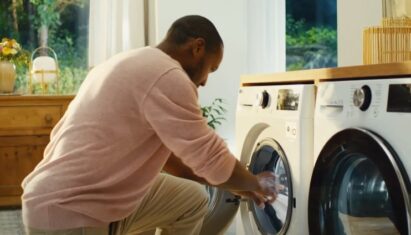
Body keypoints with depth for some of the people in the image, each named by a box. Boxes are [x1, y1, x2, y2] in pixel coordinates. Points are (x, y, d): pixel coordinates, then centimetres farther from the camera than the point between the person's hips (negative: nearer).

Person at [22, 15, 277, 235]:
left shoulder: (139, 64, 15)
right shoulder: (167, 77, -18)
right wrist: (256, 184, 5)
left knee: (193, 200, 14)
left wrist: (236, 185, 19)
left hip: (99, 193, 10)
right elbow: (214, 162, -15)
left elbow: (161, 150, 21)